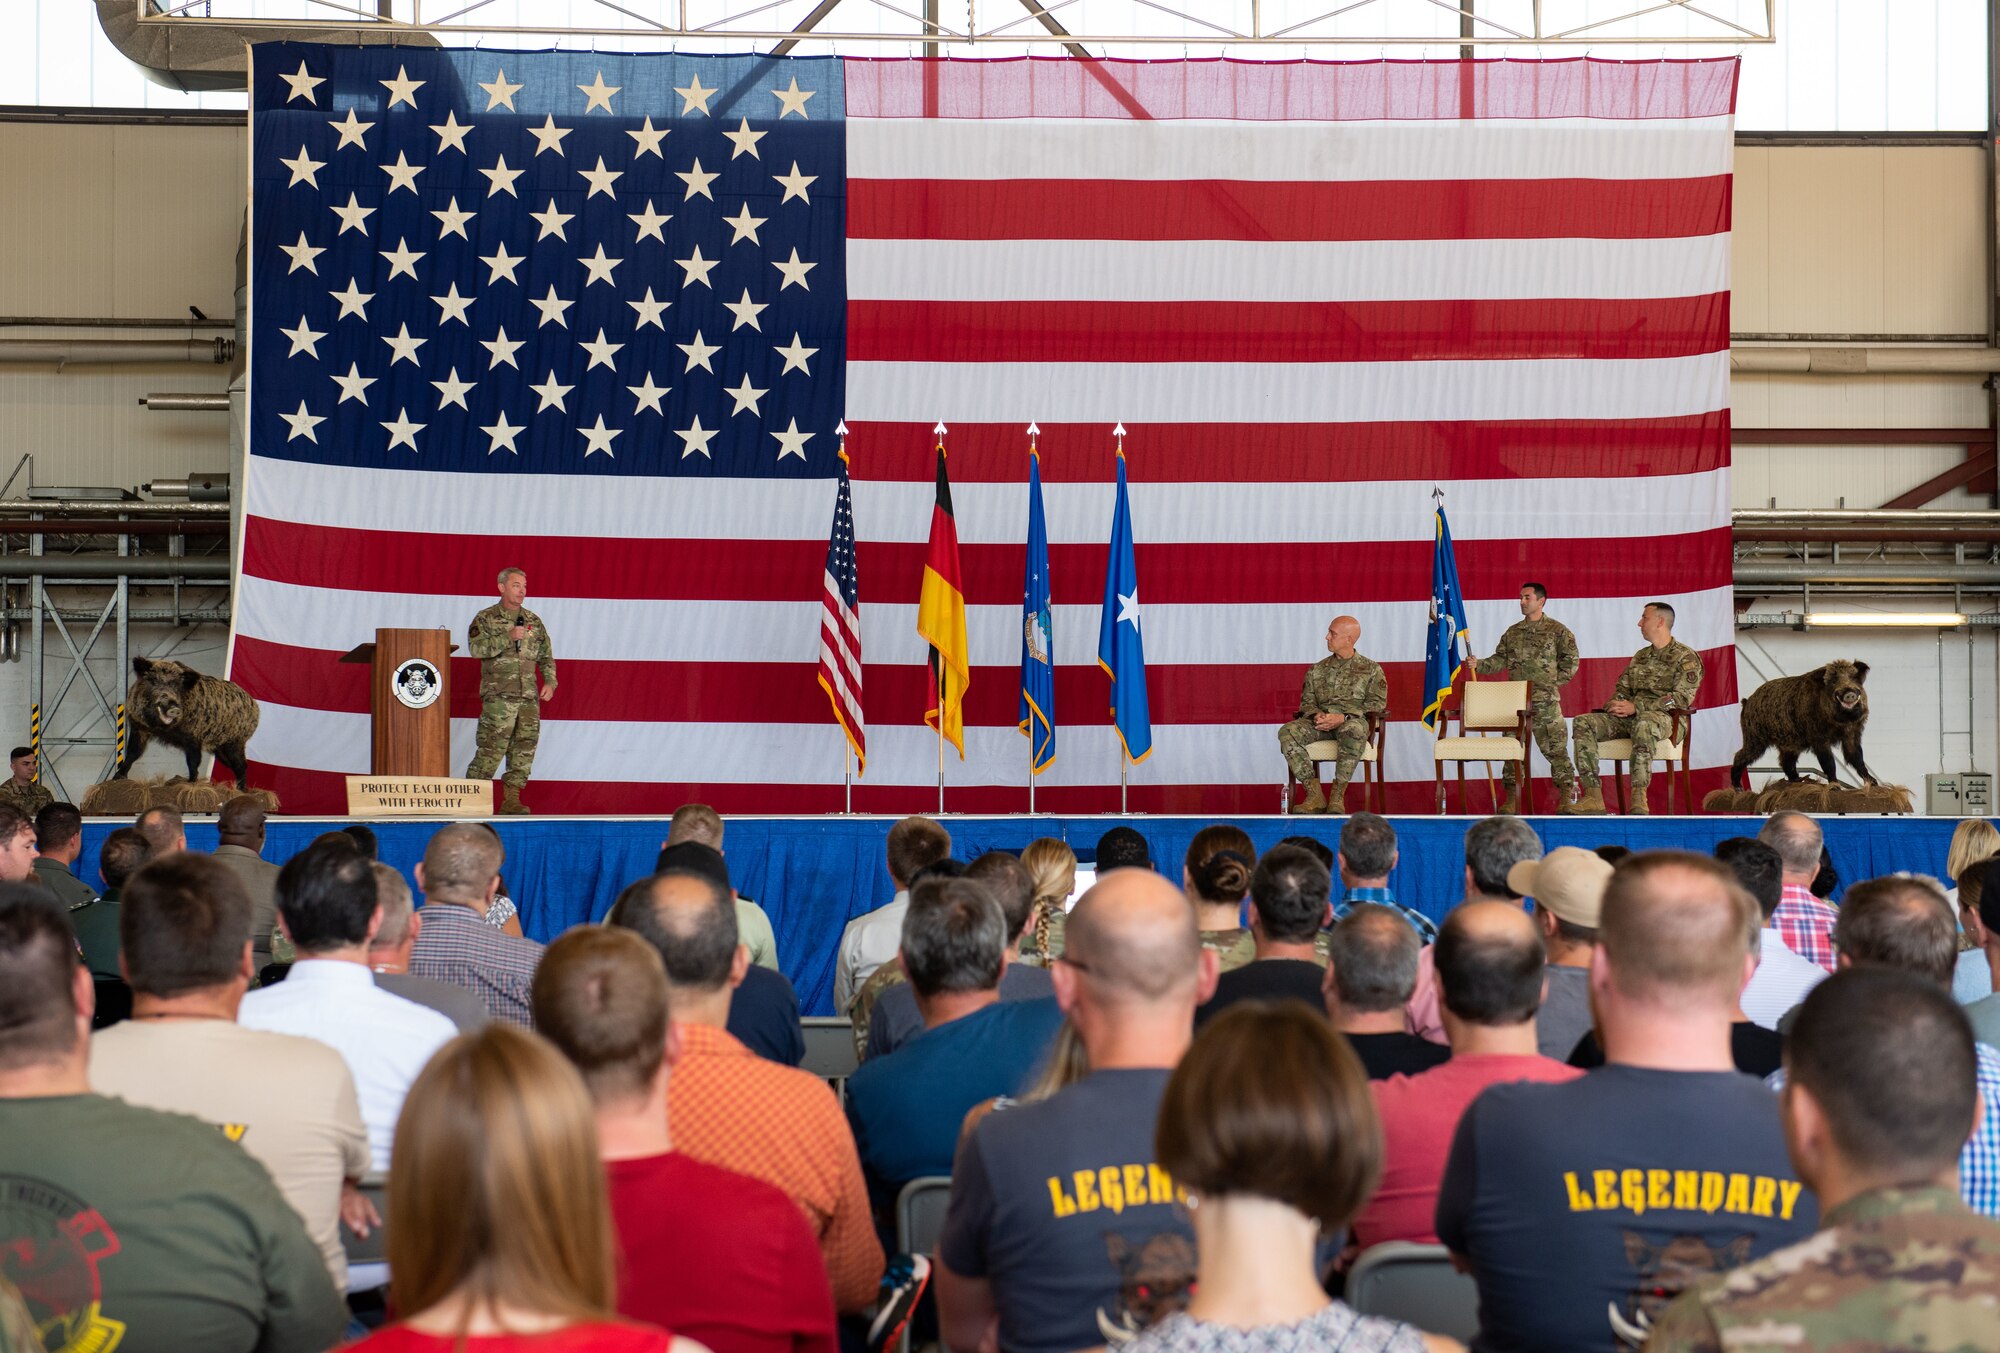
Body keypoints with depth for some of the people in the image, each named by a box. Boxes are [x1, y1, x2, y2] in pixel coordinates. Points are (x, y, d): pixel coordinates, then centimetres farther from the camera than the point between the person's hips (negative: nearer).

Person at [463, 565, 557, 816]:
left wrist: (550, 682, 5)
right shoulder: (485, 619, 2)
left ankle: (511, 799, 10)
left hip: (529, 697, 5)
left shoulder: (534, 621, 15)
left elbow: (546, 656, 20)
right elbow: (476, 647, -15)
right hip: (499, 695, -5)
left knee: (525, 746, 3)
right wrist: (509, 637, -20)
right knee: (492, 747, -9)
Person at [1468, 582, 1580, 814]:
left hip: (1545, 700, -4)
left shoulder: (1557, 630, 2)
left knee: (1555, 748, -4)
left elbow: (1571, 661, 1)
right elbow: (1499, 660, 11)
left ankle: (1566, 797, 3)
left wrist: (1553, 682, -5)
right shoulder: (1512, 632, 15)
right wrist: (1479, 665, -5)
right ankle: (1511, 799, 7)